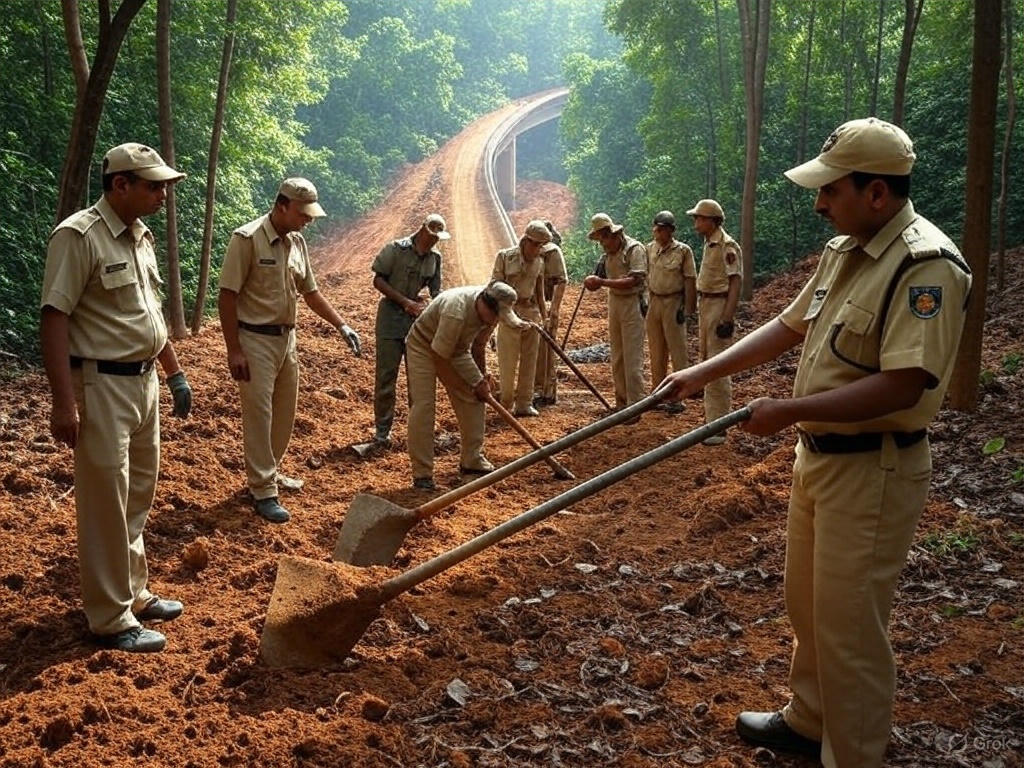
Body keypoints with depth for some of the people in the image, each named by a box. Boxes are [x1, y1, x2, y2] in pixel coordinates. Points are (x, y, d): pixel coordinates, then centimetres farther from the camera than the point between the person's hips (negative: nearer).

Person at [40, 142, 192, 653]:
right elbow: (54, 319, -18)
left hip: (143, 381, 9)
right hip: (101, 385, -9)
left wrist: (175, 373, 21)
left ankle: (134, 593, 31)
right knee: (106, 504, -1)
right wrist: (64, 402, -23)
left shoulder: (141, 236, 11)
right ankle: (111, 620, 11)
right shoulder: (79, 236, -15)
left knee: (138, 497, 16)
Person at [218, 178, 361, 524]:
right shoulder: (247, 239, -15)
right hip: (255, 340, -7)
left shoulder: (297, 242, 7)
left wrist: (342, 326, 9)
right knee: (259, 414, -3)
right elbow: (227, 296, -15)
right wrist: (234, 350, -18)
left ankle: (269, 472, 32)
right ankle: (262, 492, 5)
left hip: (287, 338, 8)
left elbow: (311, 292, 16)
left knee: (284, 413, 15)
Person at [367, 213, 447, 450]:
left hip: (419, 318, 4)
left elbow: (436, 291, 11)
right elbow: (378, 280, -8)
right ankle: (382, 430, 8)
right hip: (391, 317, -4)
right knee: (386, 375, -2)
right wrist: (406, 302, -15)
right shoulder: (396, 249, -9)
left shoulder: (435, 257, 4)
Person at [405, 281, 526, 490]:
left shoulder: (489, 311, -15)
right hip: (423, 346, -7)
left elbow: (478, 346, 3)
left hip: (456, 348, 8)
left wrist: (481, 380, 2)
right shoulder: (456, 312, -40)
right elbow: (439, 359, -30)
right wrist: (467, 386, -20)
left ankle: (472, 461, 13)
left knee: (474, 400, 1)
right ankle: (421, 473, -12)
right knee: (423, 406, -17)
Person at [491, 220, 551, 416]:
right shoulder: (505, 256, -6)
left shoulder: (539, 262, 7)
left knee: (529, 360, 5)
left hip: (532, 313, 4)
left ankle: (524, 404, 12)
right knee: (508, 361, 0)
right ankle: (506, 403, 13)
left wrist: (543, 316, 14)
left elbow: (539, 291, 14)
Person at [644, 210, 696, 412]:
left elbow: (690, 281, -9)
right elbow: (645, 276, 10)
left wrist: (689, 308, -13)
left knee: (677, 351, 0)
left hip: (673, 303, -6)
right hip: (654, 302, 6)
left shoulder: (683, 251, -8)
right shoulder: (649, 249, 6)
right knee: (656, 351, 12)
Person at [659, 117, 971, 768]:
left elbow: (902, 385, -27)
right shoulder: (842, 252, 8)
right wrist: (702, 373, 13)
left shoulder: (927, 265, -21)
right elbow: (789, 327, 16)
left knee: (849, 624, 1)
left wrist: (789, 410, -25)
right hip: (819, 454, 9)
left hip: (873, 469, -9)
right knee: (807, 605, 22)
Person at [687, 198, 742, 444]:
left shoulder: (727, 246, -15)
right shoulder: (709, 244, 14)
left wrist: (727, 318, -24)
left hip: (720, 307, -11)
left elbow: (735, 283, -19)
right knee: (706, 362, 16)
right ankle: (712, 417, 27)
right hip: (705, 306, 11)